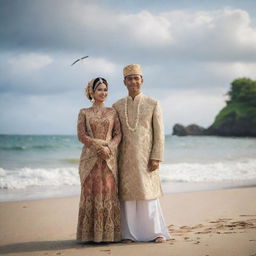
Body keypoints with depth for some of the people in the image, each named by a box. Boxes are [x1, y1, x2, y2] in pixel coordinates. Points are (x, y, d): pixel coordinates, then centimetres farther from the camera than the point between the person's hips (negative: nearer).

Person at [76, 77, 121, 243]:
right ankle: (91, 234, 3)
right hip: (90, 157, -1)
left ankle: (108, 233, 3)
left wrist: (108, 148, -15)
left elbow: (118, 134, 3)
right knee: (91, 192, -2)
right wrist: (99, 147, -15)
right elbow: (81, 135, -3)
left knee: (109, 192, -2)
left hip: (109, 158, 1)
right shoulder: (84, 113, 7)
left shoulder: (112, 112, 11)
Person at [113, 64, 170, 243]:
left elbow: (159, 133, -2)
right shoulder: (118, 106, 8)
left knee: (148, 192, -1)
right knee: (127, 194, 2)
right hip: (126, 157, 2)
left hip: (145, 156, -2)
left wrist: (156, 158, -9)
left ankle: (157, 232, 10)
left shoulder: (153, 104, 1)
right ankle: (130, 233, 10)